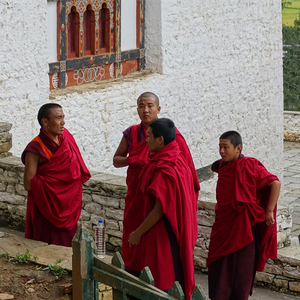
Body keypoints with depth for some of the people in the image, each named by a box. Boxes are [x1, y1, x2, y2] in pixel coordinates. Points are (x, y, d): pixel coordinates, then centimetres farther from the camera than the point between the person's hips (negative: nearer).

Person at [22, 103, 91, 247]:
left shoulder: (66, 138, 3)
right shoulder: (36, 148, -15)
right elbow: (29, 185, -16)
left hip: (68, 207, 6)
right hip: (47, 210, -6)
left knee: (67, 247, 11)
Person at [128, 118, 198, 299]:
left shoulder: (165, 170, -24)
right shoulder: (178, 160, 6)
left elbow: (159, 209, -23)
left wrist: (138, 233, -13)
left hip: (164, 235, -10)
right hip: (177, 233, 10)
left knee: (163, 284, -1)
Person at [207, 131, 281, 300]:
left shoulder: (249, 166, -16)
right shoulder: (223, 166, 4)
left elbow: (275, 183, -16)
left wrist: (269, 211, -18)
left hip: (242, 225, -7)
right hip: (224, 225, 7)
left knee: (241, 269, 4)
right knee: (219, 267, 9)